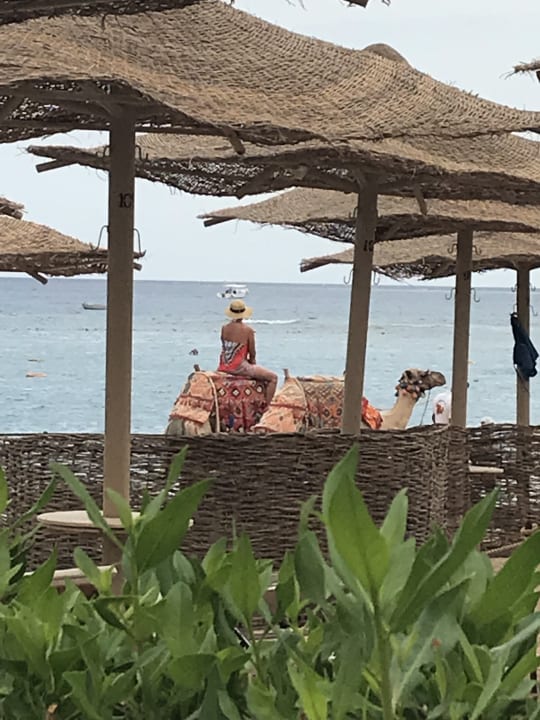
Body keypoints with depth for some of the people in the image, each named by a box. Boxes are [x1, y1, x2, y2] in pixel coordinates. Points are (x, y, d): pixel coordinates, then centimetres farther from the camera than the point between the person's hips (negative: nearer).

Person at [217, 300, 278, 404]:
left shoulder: (224, 328, -1)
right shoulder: (248, 330, -13)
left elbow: (224, 348, 11)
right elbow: (252, 354, -5)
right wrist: (252, 362, 14)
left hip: (223, 367, 6)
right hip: (240, 367, -6)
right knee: (273, 377, 2)